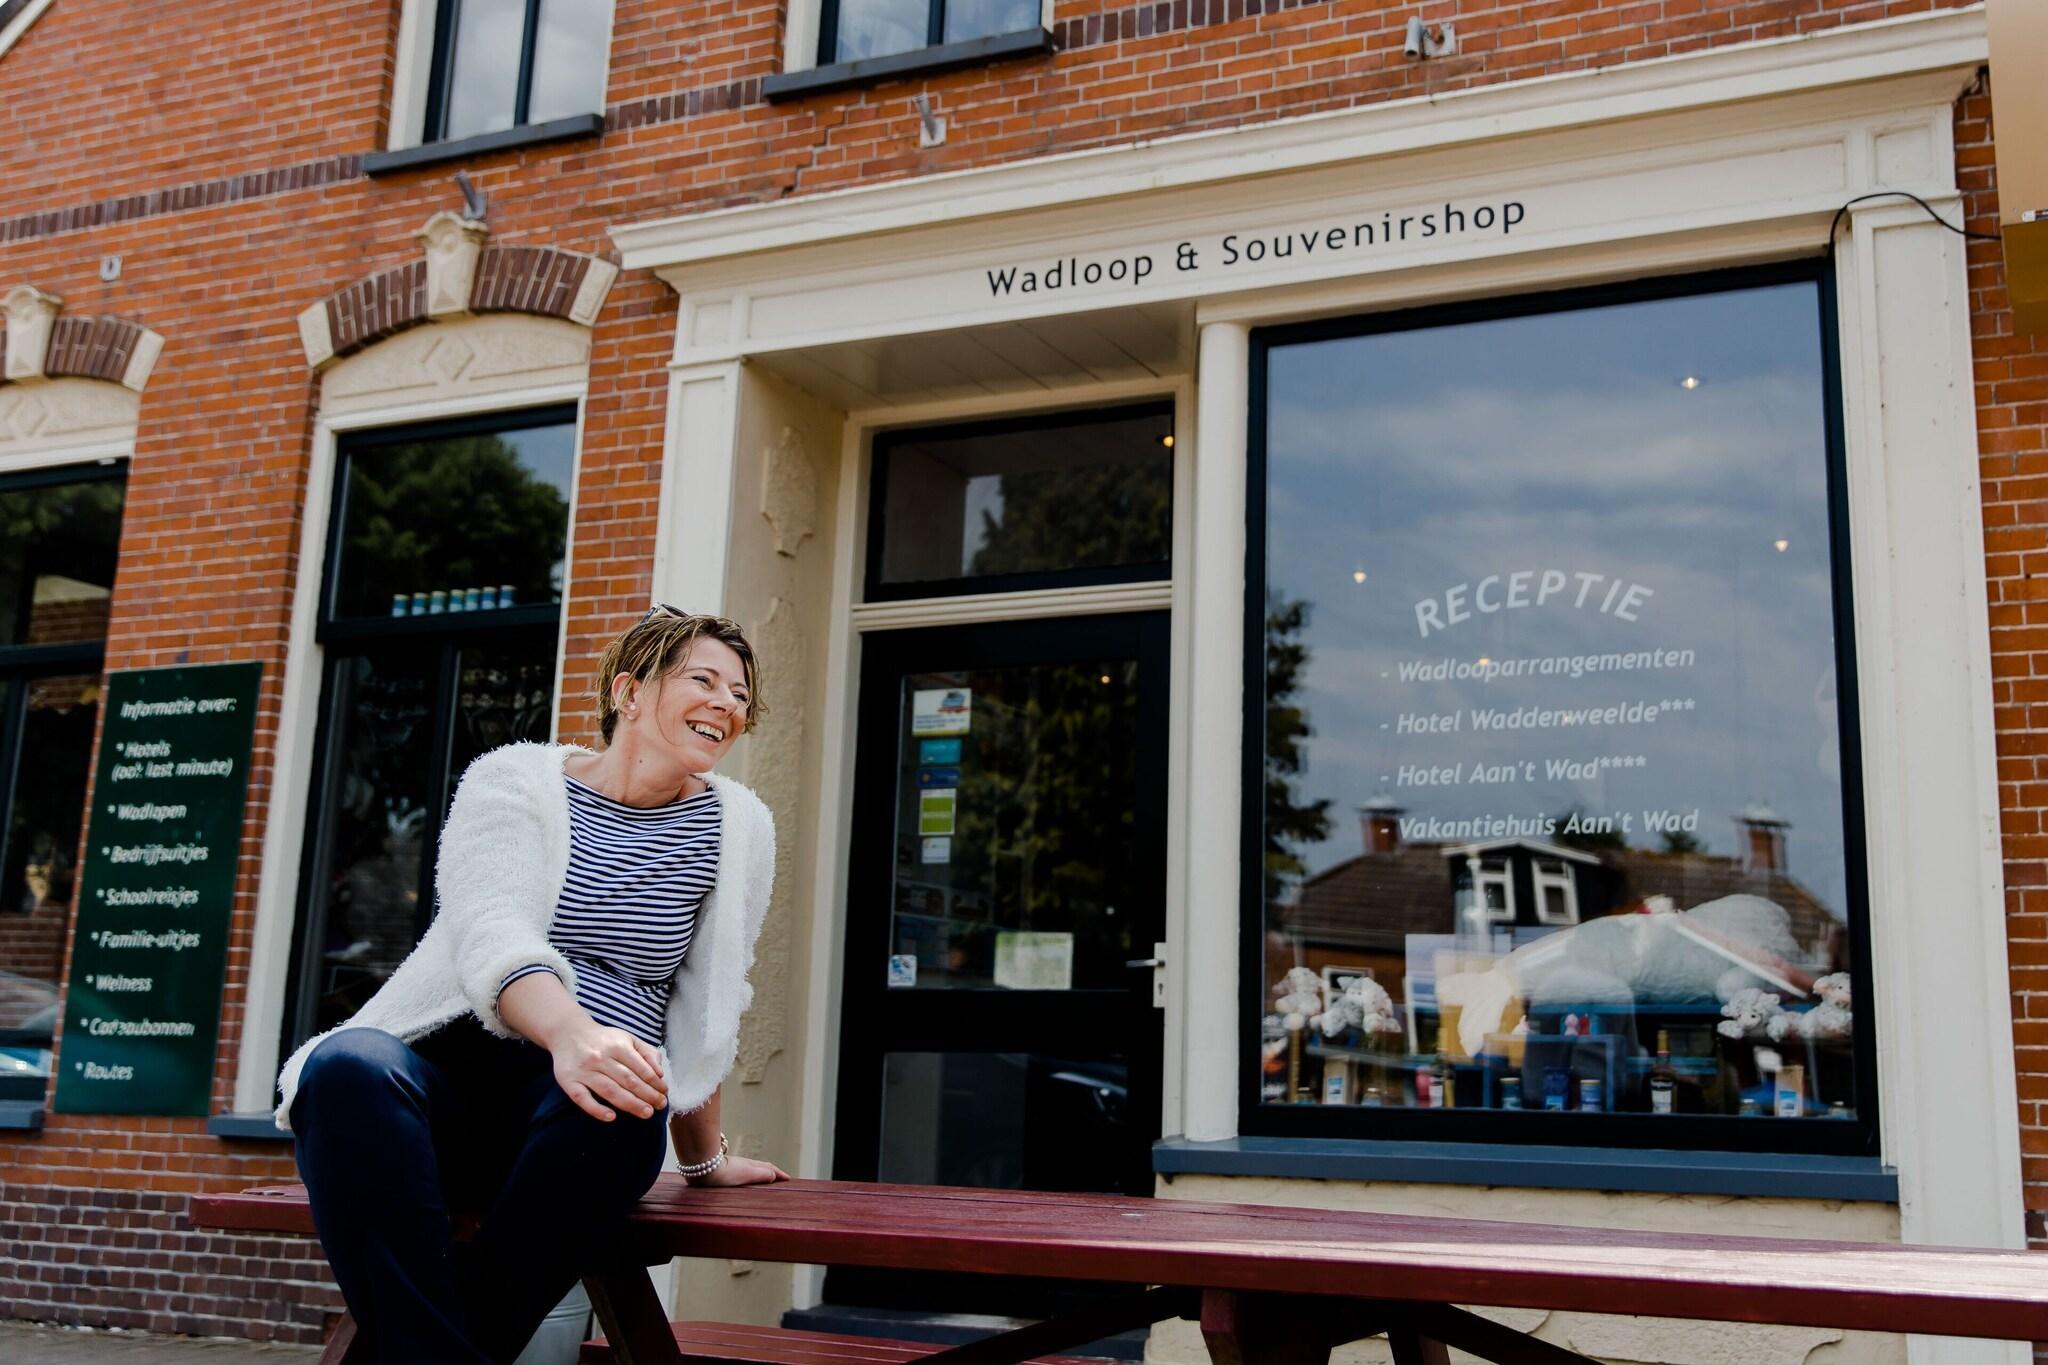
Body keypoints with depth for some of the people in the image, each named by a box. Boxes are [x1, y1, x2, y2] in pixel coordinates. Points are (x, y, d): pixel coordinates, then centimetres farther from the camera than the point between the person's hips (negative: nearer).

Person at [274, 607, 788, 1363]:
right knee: (350, 1066, -36)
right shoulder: (514, 780, 1)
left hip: (576, 1101, 1)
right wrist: (572, 1034, -39)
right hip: (444, 1068, -1)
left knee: (616, 1115, -36)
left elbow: (709, 1010, 15)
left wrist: (704, 1158, 21)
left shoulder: (738, 827, 8)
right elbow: (493, 933, -19)